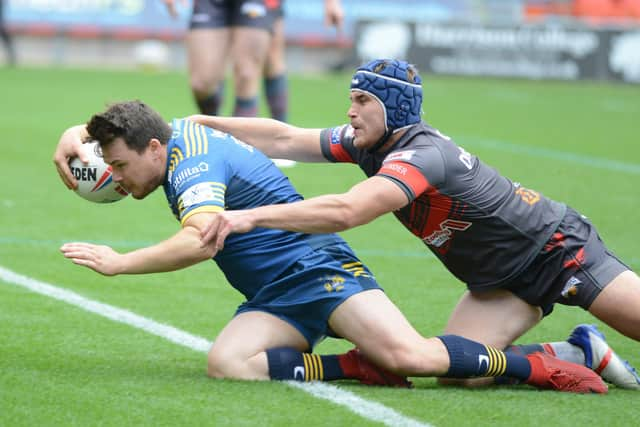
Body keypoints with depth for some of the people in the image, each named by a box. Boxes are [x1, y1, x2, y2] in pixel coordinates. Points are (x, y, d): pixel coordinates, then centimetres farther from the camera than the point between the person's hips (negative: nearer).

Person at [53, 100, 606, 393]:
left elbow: (200, 242, -35)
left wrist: (118, 263, -26)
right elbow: (97, 131, 33)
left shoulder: (192, 165, -17)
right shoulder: (176, 132, 12)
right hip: (274, 299, 9)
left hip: (318, 268, -9)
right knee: (226, 363, -22)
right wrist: (73, 138, 9)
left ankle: (540, 366, -11)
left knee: (409, 356, -28)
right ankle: (355, 367, -13)